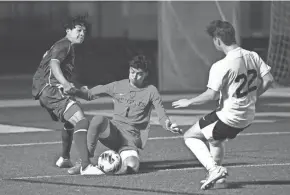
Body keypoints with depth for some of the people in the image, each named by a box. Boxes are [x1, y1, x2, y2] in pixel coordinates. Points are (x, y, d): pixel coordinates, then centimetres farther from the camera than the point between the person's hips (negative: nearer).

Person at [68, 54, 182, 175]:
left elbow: (162, 116, -3)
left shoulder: (151, 91, 5)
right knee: (98, 119, -34)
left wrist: (168, 125, -25)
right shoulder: (117, 86, 11)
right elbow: (89, 94, 15)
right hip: (113, 132, 2)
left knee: (131, 167, -35)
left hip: (132, 138, -2)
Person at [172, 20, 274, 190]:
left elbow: (211, 95, -25)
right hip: (248, 117, 8)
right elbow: (268, 80, 0)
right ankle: (217, 176, 38)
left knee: (190, 136, 9)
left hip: (228, 117, -8)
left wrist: (188, 102, -9)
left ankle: (214, 169, -6)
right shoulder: (253, 56, -2)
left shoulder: (221, 66, -23)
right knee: (215, 139, 34)